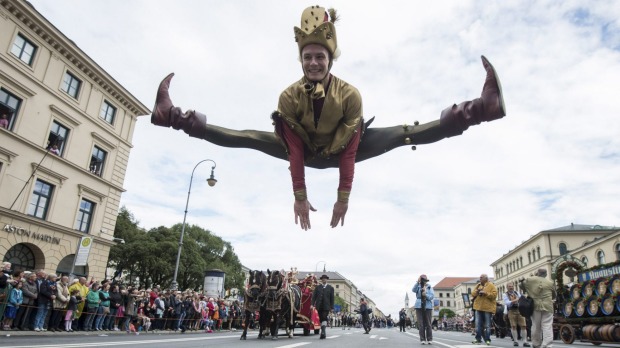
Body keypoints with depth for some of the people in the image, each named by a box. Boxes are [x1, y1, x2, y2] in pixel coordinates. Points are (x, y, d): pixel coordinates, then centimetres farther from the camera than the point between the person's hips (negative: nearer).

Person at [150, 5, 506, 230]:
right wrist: (299, 197, -27)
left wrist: (343, 197, -29)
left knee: (403, 135, -17)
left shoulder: (350, 93, -28)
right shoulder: (289, 96, -24)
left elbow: (350, 151, -29)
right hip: (305, 151, 1)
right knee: (251, 138, -12)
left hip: (341, 152, -1)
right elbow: (293, 150, -26)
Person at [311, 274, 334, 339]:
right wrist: (312, 304, -6)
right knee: (321, 319, 6)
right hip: (319, 306, 2)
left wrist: (332, 307, 3)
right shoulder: (317, 287, 10)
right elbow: (314, 296, 5)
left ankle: (323, 332, -19)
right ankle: (323, 333, 16)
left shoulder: (330, 288, 9)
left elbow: (332, 298, 7)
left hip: (326, 306, -2)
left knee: (324, 318, -16)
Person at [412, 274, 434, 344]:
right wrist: (418, 282, -24)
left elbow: (432, 296, -1)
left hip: (427, 307, 0)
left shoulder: (429, 287, 6)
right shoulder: (418, 286, 6)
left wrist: (426, 295, -19)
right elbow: (414, 290, -13)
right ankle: (422, 339, 3)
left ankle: (429, 339, 7)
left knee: (428, 323, 0)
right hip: (419, 307, 0)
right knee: (421, 324, -2)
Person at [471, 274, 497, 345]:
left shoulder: (491, 286, -1)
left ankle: (487, 339, 10)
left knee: (487, 325, 2)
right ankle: (478, 339, 10)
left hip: (487, 308, -5)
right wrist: (476, 292, -8)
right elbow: (473, 294, 12)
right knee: (478, 324, 4)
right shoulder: (478, 285, 15)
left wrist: (485, 293, -20)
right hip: (478, 307, 5)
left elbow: (494, 295, -12)